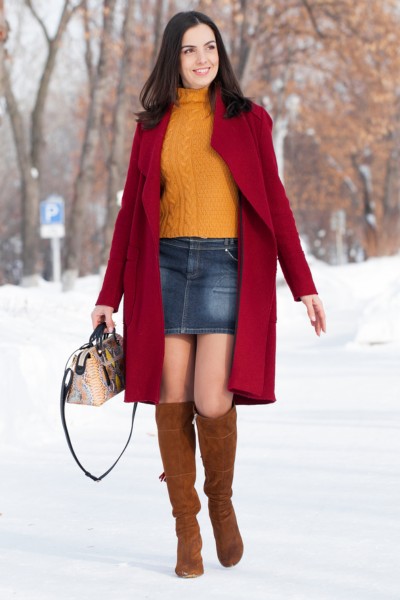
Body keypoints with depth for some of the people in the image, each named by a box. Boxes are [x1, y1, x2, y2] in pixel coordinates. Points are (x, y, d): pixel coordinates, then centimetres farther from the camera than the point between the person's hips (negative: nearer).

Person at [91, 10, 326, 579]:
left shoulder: (248, 120, 8)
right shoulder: (153, 127, 12)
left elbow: (274, 204, 6)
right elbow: (132, 212, 12)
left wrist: (302, 284, 1)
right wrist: (110, 295, 8)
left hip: (227, 267, -2)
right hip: (165, 267, 2)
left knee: (212, 403, -14)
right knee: (172, 402, -1)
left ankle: (221, 499, 14)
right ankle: (186, 530, 9)